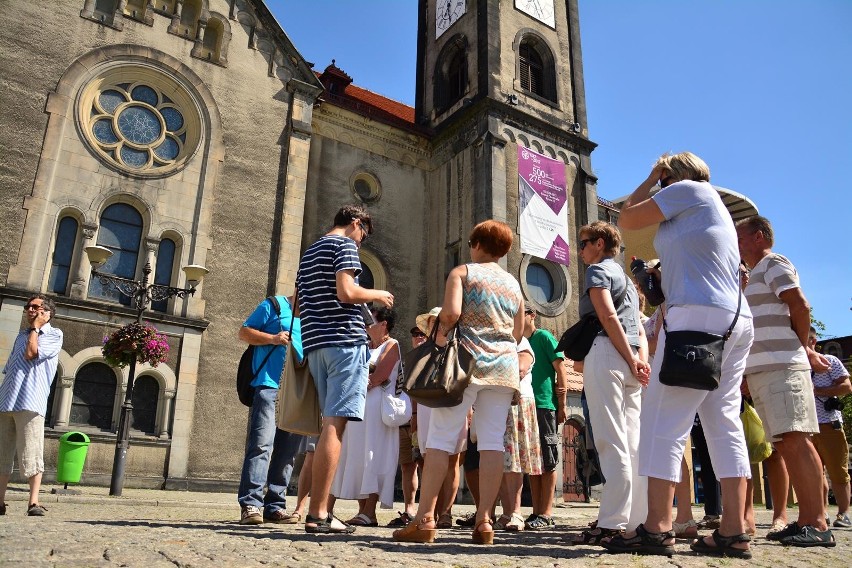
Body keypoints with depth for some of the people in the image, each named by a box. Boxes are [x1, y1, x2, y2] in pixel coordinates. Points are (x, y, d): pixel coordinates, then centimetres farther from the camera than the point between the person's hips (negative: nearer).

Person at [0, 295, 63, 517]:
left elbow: (31, 353, -13)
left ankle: (34, 502, -7)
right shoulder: (21, 335, 23)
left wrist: (35, 327, -1)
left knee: (31, 455, -8)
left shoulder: (54, 334, 3)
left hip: (29, 402, -7)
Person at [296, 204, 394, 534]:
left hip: (315, 344, 9)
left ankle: (319, 509, 9)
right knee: (335, 424, -11)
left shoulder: (309, 253, 25)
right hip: (344, 341, -9)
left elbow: (297, 303, 26)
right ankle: (317, 514, -12)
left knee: (331, 424, 10)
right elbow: (346, 292, -16)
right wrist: (378, 294, -1)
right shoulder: (345, 246, -1)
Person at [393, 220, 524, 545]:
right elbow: (518, 334, 17)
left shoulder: (463, 272, 4)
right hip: (505, 365, 5)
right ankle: (484, 521, 0)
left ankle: (425, 519, -4)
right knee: (492, 442, 2)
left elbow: (451, 313, -13)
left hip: (467, 361, -4)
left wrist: (439, 340, 1)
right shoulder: (513, 283, 18)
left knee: (441, 439, -2)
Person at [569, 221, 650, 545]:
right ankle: (638, 520, 5)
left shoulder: (597, 269, 3)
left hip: (605, 353, -8)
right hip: (629, 360, 9)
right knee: (633, 444, 4)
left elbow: (608, 316, -12)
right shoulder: (626, 278, 29)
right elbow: (639, 329, 19)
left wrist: (631, 361, -10)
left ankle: (612, 523, -13)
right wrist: (641, 361, 5)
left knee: (611, 442, -12)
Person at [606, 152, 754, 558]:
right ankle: (733, 532, 4)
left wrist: (651, 178, 15)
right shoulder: (716, 209, 29)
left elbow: (627, 219, 3)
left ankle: (657, 529, -11)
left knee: (663, 421, -10)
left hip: (698, 315, -10)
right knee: (724, 425, 5)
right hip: (736, 319, 10)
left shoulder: (688, 188, 3)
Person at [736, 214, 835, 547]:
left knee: (795, 439, -13)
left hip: (780, 367, -9)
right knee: (784, 443, 5)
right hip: (761, 371, 9)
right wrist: (806, 352, 17)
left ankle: (817, 524, -12)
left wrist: (802, 349, 2)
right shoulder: (756, 275, 27)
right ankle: (805, 520, 8)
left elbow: (800, 307, -10)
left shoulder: (773, 263, 0)